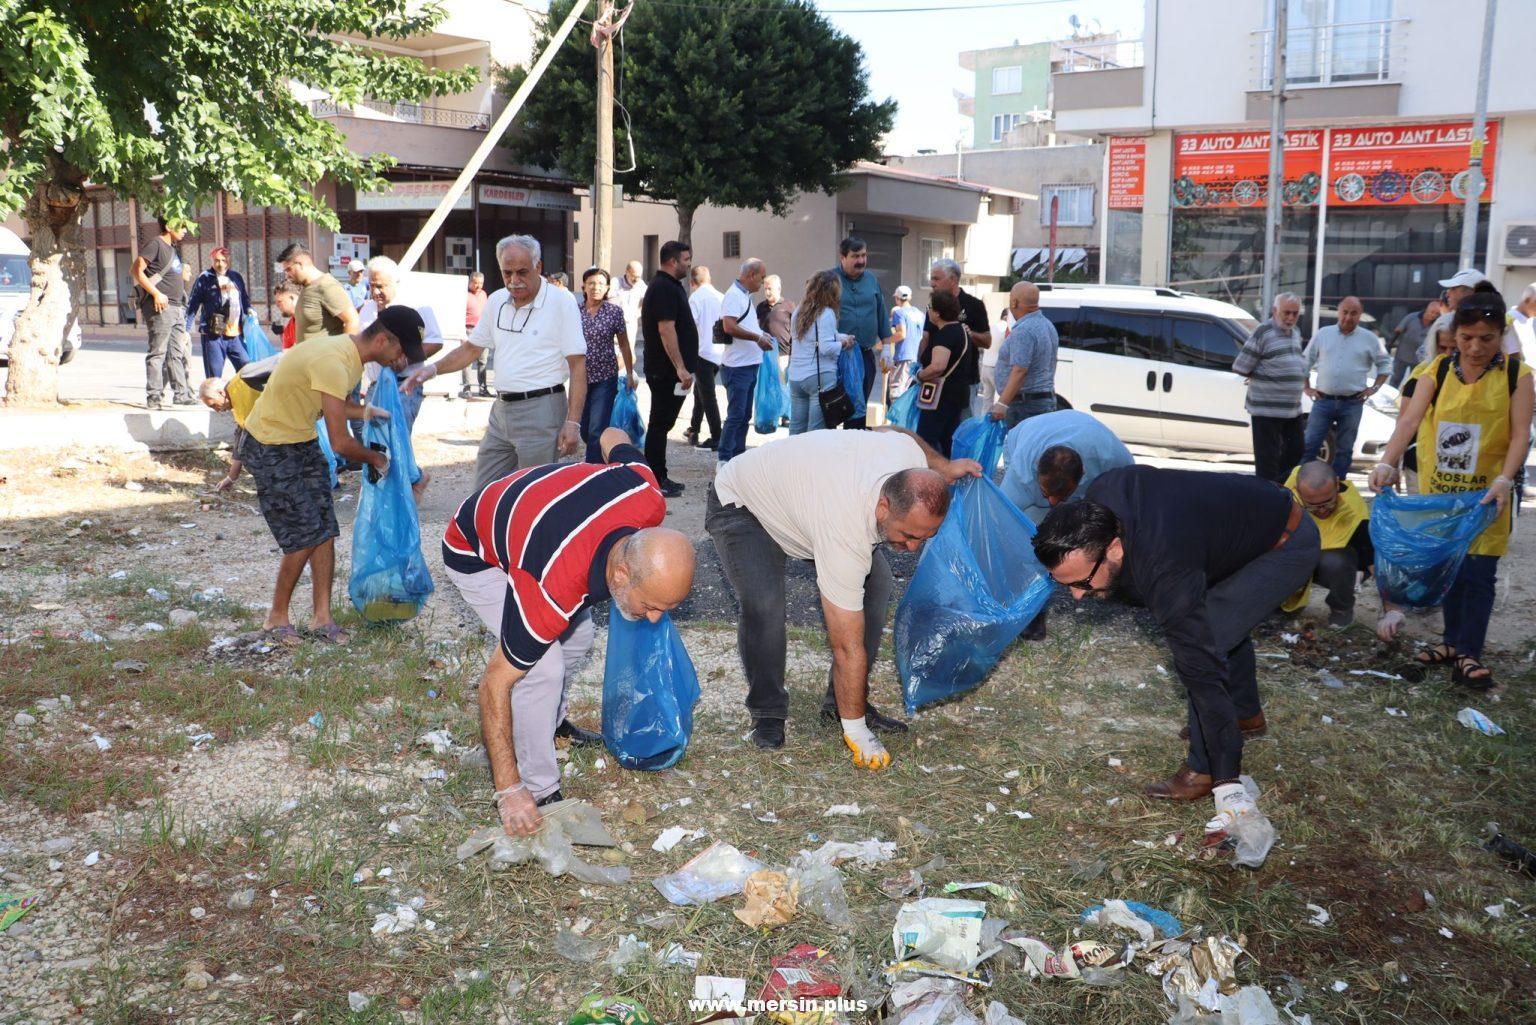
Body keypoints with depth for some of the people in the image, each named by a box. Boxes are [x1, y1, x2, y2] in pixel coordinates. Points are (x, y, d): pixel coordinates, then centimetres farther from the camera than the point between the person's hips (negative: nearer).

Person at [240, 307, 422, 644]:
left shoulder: (350, 354, 1)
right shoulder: (333, 363, -30)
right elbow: (340, 443, -28)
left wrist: (366, 411, -3)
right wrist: (375, 458, -10)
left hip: (303, 443, 9)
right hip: (270, 449, -9)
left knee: (325, 530, 4)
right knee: (304, 534, -7)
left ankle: (322, 617, 11)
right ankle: (277, 617, 11)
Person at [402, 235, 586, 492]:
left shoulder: (561, 302, -9)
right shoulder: (497, 301, 9)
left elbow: (578, 365, -11)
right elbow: (472, 348, 19)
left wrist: (572, 422, -17)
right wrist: (433, 369, 2)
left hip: (541, 410, -7)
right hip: (501, 410, 7)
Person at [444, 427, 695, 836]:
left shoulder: (650, 500, -30)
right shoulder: (552, 591, -43)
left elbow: (613, 437, -9)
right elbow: (495, 682, -32)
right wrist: (509, 789, -31)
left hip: (524, 517, 7)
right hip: (475, 554, -7)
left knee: (576, 639, 15)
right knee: (544, 664, -20)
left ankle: (551, 723, 43)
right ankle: (539, 793, -4)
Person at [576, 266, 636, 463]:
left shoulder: (614, 311, -4)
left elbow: (624, 344, 4)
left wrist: (630, 374, 4)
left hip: (605, 378, -3)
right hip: (580, 377, 3)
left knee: (597, 431, -9)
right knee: (584, 430, 10)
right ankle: (601, 462, 32)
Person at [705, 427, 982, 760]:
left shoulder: (911, 455, -25)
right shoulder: (845, 537, -43)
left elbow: (885, 429, 3)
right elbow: (848, 648, -36)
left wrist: (945, 467, 0)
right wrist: (857, 733, -30)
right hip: (740, 504, -7)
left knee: (877, 583, -5)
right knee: (764, 605, -29)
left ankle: (841, 704, 6)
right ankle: (767, 713, -5)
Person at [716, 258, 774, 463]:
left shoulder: (745, 296, 18)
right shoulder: (734, 296, -13)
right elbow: (729, 327, -26)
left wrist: (761, 334, 13)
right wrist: (757, 337, -21)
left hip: (750, 364, 10)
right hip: (737, 366, -10)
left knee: (744, 415, 13)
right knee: (736, 414, -9)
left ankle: (738, 457, 20)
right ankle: (724, 460, -6)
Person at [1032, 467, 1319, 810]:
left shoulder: (1168, 575, -41)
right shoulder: (1097, 499, -20)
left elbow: (1204, 673, -38)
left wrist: (1227, 783, -33)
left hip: (1289, 548, -9)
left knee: (1205, 643, -19)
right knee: (1219, 620, 27)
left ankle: (1206, 770, -5)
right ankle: (1246, 713, 49)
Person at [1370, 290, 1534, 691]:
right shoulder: (1437, 371, -2)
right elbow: (1410, 421, -12)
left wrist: (1504, 482, -23)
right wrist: (1387, 463, -27)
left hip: (1486, 493, -2)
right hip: (1439, 487, 2)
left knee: (1478, 574, -3)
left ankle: (1468, 654, 3)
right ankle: (1453, 641, 25)